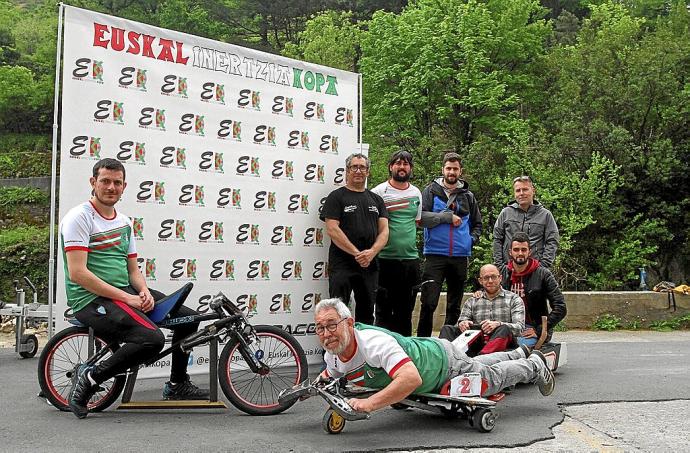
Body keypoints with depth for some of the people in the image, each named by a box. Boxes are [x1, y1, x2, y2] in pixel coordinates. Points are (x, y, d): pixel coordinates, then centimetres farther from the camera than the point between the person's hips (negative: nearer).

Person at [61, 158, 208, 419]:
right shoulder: (79, 218, -10)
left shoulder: (124, 222, 16)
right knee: (152, 339, -29)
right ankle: (89, 378, -11)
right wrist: (126, 298, -20)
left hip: (125, 292, 8)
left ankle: (177, 385, 21)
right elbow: (77, 273, -19)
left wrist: (144, 292, -6)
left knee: (188, 317, 6)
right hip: (91, 299, -8)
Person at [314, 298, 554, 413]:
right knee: (477, 363, 33)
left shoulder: (374, 342, -44)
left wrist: (369, 403, -60)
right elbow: (328, 377, 5)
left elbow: (412, 378, -55)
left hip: (444, 359, -8)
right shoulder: (333, 357, -19)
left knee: (492, 378, 18)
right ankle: (519, 354, 60)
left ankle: (535, 366, 46)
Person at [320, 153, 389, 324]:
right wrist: (357, 253, -15)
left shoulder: (376, 199, 16)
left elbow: (384, 231, 7)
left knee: (367, 313, 11)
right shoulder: (336, 197, 1)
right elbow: (332, 229, -10)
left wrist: (372, 252, -13)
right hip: (342, 264, -5)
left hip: (370, 265, 5)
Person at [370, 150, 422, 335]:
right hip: (385, 258, -5)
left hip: (410, 257, 5)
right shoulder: (379, 191, -2)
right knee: (384, 308, 1)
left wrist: (408, 241, 11)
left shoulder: (416, 193, 12)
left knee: (406, 309, 11)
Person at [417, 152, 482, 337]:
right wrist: (448, 216, -13)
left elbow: (477, 224, 24)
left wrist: (471, 239, 7)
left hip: (461, 256, 4)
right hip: (435, 254, -4)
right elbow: (421, 217, -11)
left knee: (454, 305, 11)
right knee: (429, 303, -11)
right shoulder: (431, 191, 3)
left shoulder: (468, 196, 14)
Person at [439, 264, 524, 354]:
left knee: (504, 329, -35)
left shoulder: (514, 299, 12)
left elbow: (520, 327, -1)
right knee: (447, 329, -18)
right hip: (477, 343, 3)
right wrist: (462, 324, -13)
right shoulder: (471, 302, 22)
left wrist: (498, 324, -21)